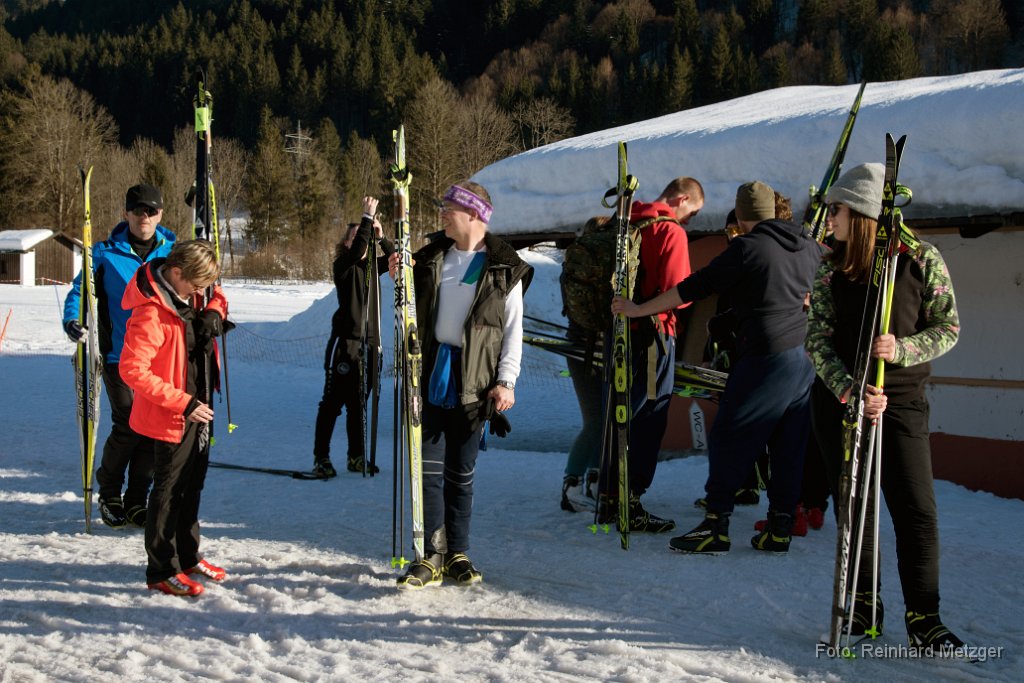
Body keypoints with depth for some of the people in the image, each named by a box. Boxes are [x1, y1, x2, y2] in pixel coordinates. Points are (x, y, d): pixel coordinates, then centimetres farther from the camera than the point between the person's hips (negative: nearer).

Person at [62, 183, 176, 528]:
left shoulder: (172, 252, 6)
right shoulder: (106, 253, -2)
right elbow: (79, 289, 3)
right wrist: (72, 320, -14)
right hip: (120, 355, -3)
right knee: (128, 427, -8)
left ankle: (137, 499, 19)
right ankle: (109, 494, 15)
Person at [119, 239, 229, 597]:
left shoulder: (188, 291, -1)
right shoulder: (151, 312, -26)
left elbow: (217, 298, 22)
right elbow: (132, 369, -29)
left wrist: (214, 313, -4)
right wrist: (183, 403, -27)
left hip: (197, 408, 9)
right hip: (169, 417, -9)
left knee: (193, 484, 20)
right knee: (169, 491, 2)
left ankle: (187, 556, 35)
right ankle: (162, 571, 14)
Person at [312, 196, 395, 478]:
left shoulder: (370, 267, 14)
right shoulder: (343, 265, -4)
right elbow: (356, 249, -22)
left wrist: (380, 237, -6)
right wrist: (367, 217, -21)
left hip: (369, 342, 6)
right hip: (345, 341, -6)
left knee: (358, 404, 12)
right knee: (333, 402, -4)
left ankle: (356, 457, 18)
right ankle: (321, 457, 1)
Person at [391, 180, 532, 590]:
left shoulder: (503, 268, 0)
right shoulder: (431, 258, 10)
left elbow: (514, 330, 0)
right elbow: (413, 311, 17)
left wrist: (506, 381, -8)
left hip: (474, 382, -2)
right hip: (431, 374, 2)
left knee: (461, 472, 6)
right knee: (429, 468, -3)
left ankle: (458, 554, 16)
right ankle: (432, 556, 3)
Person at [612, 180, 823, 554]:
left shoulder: (747, 247, -10)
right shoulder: (808, 245, 10)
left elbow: (694, 288, -9)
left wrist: (639, 310, -2)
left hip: (768, 358, -7)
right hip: (809, 357, 7)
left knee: (728, 438, -1)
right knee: (789, 446, 10)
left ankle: (716, 525, -2)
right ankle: (780, 529, 11)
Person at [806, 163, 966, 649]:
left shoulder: (922, 260, -5)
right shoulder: (831, 270, 2)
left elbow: (948, 328, -4)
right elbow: (818, 339, -4)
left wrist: (902, 348, -23)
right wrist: (849, 391, -20)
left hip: (902, 399, -2)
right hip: (838, 399, 3)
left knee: (916, 511, -6)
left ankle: (923, 619, 2)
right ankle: (863, 607, 19)